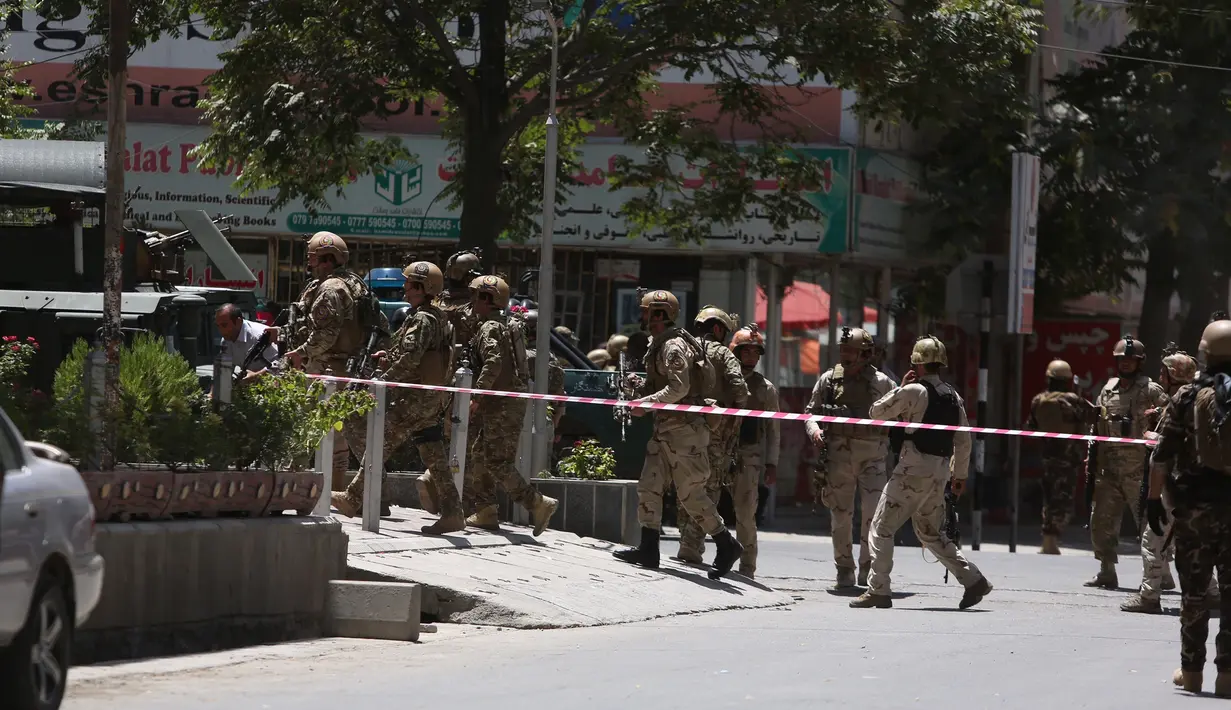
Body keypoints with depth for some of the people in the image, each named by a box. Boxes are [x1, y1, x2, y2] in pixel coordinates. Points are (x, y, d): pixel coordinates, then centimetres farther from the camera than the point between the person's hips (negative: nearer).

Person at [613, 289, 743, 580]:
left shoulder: (674, 347, -16)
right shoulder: (658, 345, 17)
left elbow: (679, 388, -26)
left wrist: (646, 402, -24)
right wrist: (641, 384, 10)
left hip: (684, 430, -10)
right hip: (665, 430, 10)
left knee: (690, 493, -7)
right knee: (649, 487, 5)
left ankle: (726, 545, 2)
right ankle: (648, 550, 5)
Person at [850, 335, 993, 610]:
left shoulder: (914, 391, -10)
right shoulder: (953, 396, 11)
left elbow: (876, 412, -2)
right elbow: (964, 440, 15)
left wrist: (901, 388, 9)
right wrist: (960, 474, 24)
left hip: (914, 470, -7)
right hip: (940, 472, 7)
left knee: (881, 527, 0)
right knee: (930, 532, 20)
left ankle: (878, 591, -5)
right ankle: (973, 579, 14)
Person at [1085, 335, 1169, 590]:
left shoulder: (1151, 391, -4)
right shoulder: (1108, 390, 13)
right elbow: (1097, 427, 18)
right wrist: (1092, 458, 14)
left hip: (1138, 471, -6)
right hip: (1109, 470, 6)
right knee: (1101, 521, 6)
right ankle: (1107, 573, 16)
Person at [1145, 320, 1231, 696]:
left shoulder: (1187, 397, -5)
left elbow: (1163, 454, -6)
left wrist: (1154, 497, 2)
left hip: (1194, 505, 0)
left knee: (1193, 589, 9)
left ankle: (1191, 670, 14)